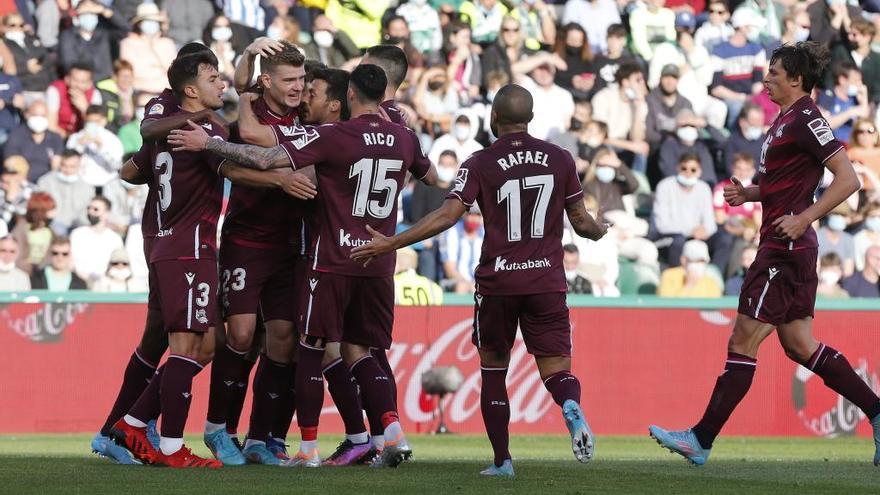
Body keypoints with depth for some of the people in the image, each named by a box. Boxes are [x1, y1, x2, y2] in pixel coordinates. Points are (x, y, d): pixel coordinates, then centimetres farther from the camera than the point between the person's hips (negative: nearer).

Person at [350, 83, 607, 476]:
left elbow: (447, 215, -15)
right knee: (556, 370, 3)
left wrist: (390, 244, -11)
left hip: (497, 281, -1)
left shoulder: (480, 164, -4)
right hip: (547, 280, 1)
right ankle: (571, 406, -32)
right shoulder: (560, 159, 4)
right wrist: (598, 231, 34)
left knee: (493, 370, 14)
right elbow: (581, 221, 10)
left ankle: (502, 461, 12)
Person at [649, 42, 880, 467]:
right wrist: (747, 193, 9)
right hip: (786, 248, 11)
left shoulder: (806, 120, -14)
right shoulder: (786, 119, 16)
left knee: (743, 341, -5)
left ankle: (702, 440, -1)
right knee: (798, 344, 13)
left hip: (785, 248, -11)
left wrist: (803, 218, -25)